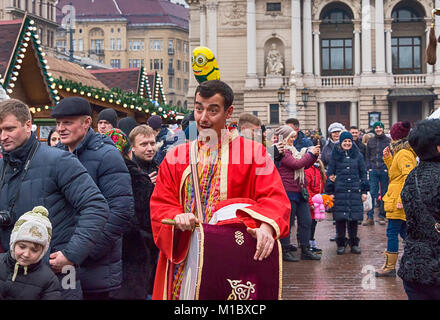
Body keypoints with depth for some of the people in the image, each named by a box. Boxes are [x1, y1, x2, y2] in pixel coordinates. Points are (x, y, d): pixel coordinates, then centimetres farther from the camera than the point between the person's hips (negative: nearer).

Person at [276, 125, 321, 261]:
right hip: (288, 191, -9)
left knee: (306, 221, 9)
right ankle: (285, 251, 8)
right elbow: (296, 164, -20)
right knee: (287, 222, -1)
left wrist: (314, 155, 7)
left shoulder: (291, 149, 19)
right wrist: (310, 154, -11)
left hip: (299, 191, 9)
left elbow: (305, 165, 23)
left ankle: (305, 250, 16)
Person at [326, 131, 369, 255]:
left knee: (354, 218, 3)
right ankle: (341, 244, 10)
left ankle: (354, 243, 15)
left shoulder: (357, 155, 9)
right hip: (340, 191, -1)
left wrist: (364, 191, 6)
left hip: (355, 191, 1)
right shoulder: (335, 155, 6)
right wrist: (330, 192, 1)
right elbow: (330, 174, 7)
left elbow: (363, 173, 11)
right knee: (340, 218, -2)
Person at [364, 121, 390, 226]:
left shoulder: (388, 141, 4)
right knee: (372, 193, -4)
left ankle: (382, 216, 15)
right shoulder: (370, 141, 10)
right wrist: (369, 167, 3)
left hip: (384, 170, -1)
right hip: (373, 170, 1)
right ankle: (370, 217, -3)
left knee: (384, 194, 6)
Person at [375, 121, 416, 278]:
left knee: (392, 233, -4)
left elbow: (408, 177, -23)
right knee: (404, 232, 14)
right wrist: (387, 158, 13)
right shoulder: (401, 152, 15)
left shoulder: (403, 154, -16)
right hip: (398, 199, 10)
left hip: (397, 202, -10)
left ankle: (390, 267, 2)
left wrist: (401, 199, -25)